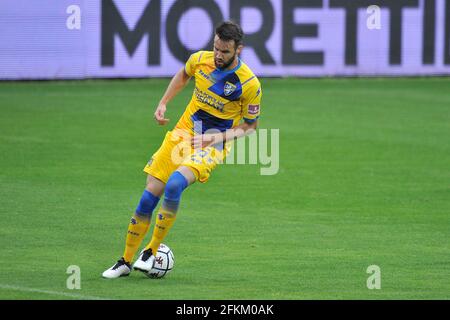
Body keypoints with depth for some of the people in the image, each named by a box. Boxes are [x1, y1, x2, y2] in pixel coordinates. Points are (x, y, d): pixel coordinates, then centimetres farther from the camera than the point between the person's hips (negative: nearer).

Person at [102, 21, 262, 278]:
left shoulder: (249, 84, -17)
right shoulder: (200, 60, -5)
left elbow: (250, 125, -4)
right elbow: (183, 75, 20)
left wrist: (217, 137, -16)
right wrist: (163, 103, 9)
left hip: (213, 144, -4)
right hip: (183, 133, 4)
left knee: (174, 185, -31)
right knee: (150, 195, -2)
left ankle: (152, 252, -16)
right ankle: (126, 262, 11)